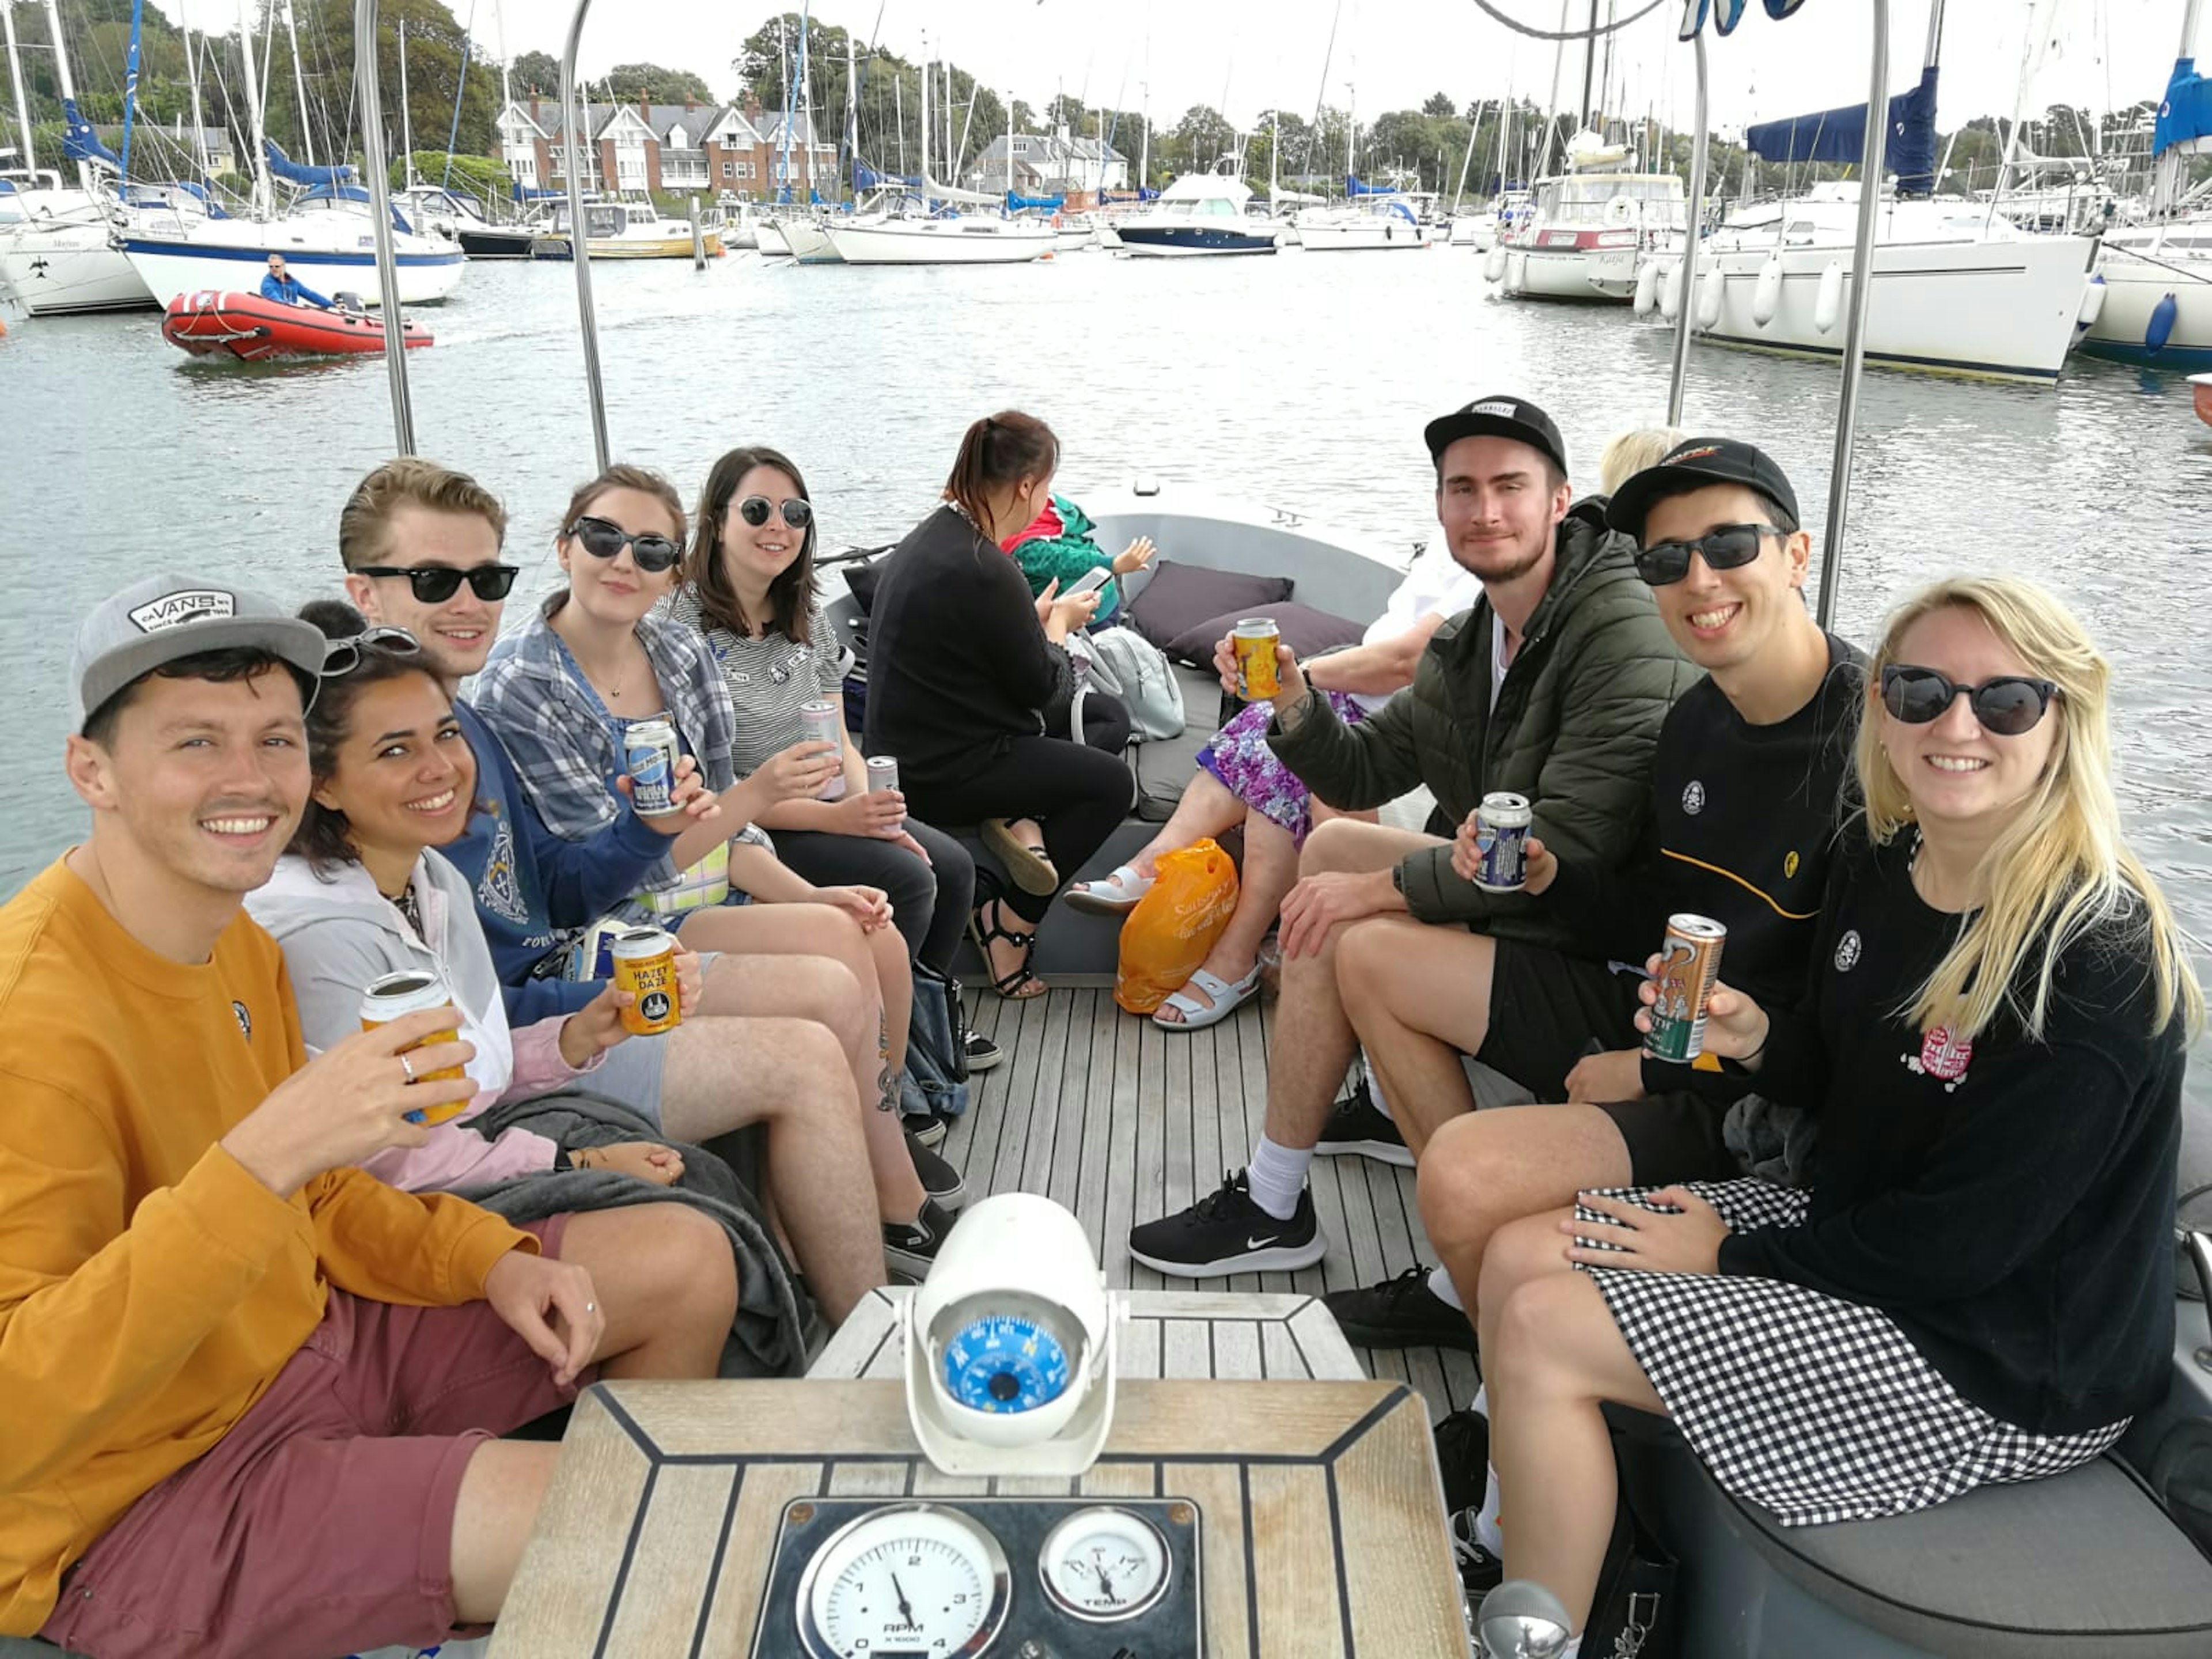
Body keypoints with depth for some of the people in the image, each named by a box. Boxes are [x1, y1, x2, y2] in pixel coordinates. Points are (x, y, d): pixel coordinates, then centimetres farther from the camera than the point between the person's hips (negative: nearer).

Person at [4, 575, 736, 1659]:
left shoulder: (236, 942, 1)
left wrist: (488, 1261, -3)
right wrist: (261, 1156, -40)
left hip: (304, 1340, 9)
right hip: (146, 1498, -9)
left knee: (685, 1260, 10)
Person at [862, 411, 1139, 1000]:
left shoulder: (927, 538, 6)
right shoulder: (982, 570, -25)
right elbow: (1043, 687, -13)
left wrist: (1038, 619, 10)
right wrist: (1060, 624, 4)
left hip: (916, 747, 10)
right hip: (943, 774, -10)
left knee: (1109, 715, 16)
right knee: (1112, 782, 4)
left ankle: (1017, 816, -2)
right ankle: (1008, 925, 2)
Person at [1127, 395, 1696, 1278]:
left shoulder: (1624, 633, -21)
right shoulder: (1472, 642, 8)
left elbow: (1567, 848, -29)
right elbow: (1365, 772, 12)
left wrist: (1380, 885, -23)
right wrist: (1295, 703, -9)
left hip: (1582, 937, -10)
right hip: (1507, 885, 10)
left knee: (1347, 937, -20)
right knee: (1329, 846, 12)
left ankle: (1273, 1211, -2)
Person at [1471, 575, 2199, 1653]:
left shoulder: (2095, 958, -26)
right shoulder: (1878, 863, -2)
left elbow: (1962, 1239, -24)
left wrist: (1733, 1256, -14)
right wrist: (1755, 1040, -10)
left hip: (2006, 1366, -8)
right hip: (1854, 1231, 8)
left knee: (1540, 1332, -16)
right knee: (1518, 1260, 2)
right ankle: (1521, 1566, 19)